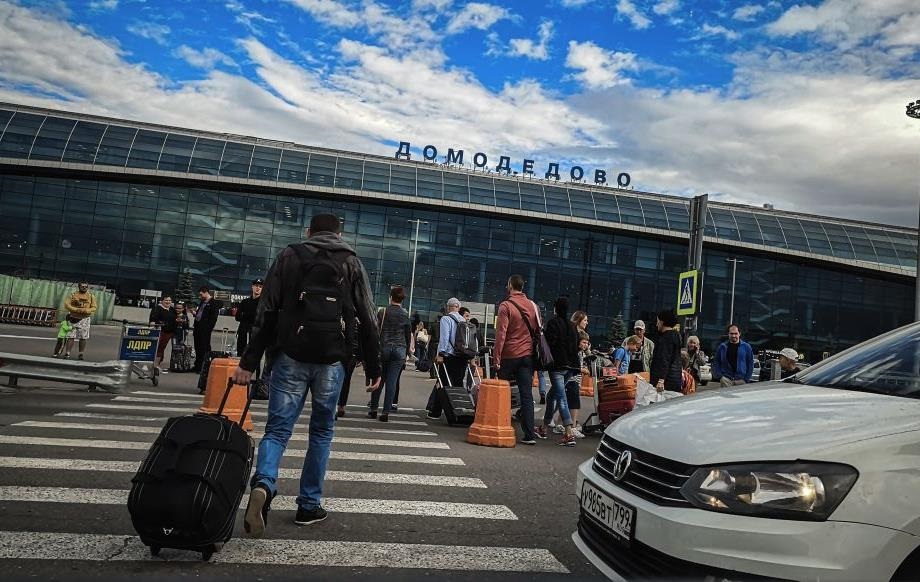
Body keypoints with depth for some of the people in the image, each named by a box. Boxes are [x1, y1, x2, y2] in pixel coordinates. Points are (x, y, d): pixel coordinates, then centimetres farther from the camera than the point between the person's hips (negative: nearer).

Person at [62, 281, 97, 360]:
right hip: (74, 318, 0)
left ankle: (81, 354, 6)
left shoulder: (91, 296, 8)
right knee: (71, 336, -3)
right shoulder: (73, 295, 6)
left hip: (85, 319, 0)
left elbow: (94, 308, 3)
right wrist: (76, 310, -16)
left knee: (83, 337, 0)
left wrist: (86, 311, -16)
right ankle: (67, 353, 0)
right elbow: (66, 304, -2)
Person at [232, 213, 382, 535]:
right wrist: (373, 368, 10)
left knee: (278, 428, 5)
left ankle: (263, 485, -22)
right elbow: (367, 320, 5)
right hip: (332, 360, 0)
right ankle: (309, 505, 18)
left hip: (292, 356, 0)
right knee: (322, 431, 14)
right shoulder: (352, 262, 10)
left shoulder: (289, 256, 10)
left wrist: (249, 361, 3)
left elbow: (266, 312, 3)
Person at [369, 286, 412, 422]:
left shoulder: (383, 312, -1)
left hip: (384, 348, -1)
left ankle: (373, 409, 15)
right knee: (392, 382, 0)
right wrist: (407, 351, 16)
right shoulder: (406, 314, 4)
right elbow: (409, 334, 7)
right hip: (399, 350, 1)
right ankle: (386, 412, -1)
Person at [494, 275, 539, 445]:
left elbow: (501, 333, -13)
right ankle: (529, 434, -2)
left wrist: (497, 357, -11)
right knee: (527, 395, 2)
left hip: (509, 355, -4)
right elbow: (538, 330, 11)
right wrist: (533, 350, 16)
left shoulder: (506, 305, -9)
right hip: (528, 355, 4)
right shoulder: (532, 305, 7)